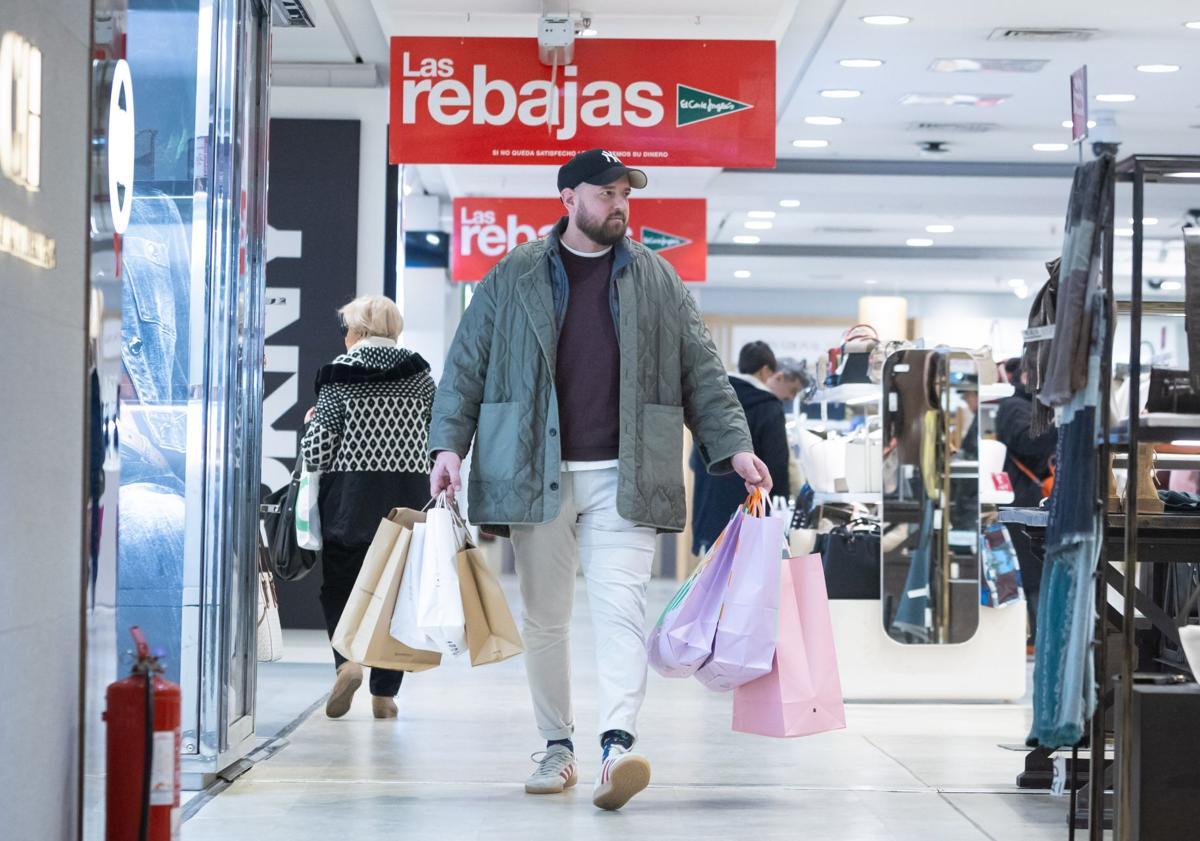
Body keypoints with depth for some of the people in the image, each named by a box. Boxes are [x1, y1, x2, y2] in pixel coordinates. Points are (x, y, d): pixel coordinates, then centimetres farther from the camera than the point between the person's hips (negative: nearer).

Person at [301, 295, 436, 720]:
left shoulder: (339, 374, -2)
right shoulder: (419, 374, 4)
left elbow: (317, 452, -7)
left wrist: (311, 423, 13)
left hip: (350, 498, -2)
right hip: (408, 496, 2)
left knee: (339, 585, 11)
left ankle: (347, 657, -14)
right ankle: (384, 693, 9)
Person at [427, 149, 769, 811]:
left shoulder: (658, 280, 12)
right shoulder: (513, 278, 8)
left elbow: (702, 375, 13)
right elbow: (465, 366, 8)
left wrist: (733, 447, 3)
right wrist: (449, 444, -3)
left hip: (623, 478, -1)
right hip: (538, 476, 1)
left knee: (620, 608, -14)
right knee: (544, 618, 7)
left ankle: (617, 746, -23)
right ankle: (557, 748, 19)